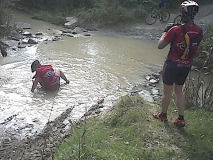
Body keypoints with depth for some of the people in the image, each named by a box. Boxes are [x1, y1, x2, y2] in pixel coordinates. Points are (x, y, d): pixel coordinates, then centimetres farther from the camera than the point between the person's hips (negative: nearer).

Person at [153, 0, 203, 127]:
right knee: (179, 90, 18)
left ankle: (163, 115, 28)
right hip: (187, 66, 5)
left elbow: (160, 45, -13)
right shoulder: (199, 31, -6)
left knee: (167, 91, 11)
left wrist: (166, 31, -2)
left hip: (172, 64, -5)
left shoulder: (176, 30, -23)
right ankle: (181, 119, 18)